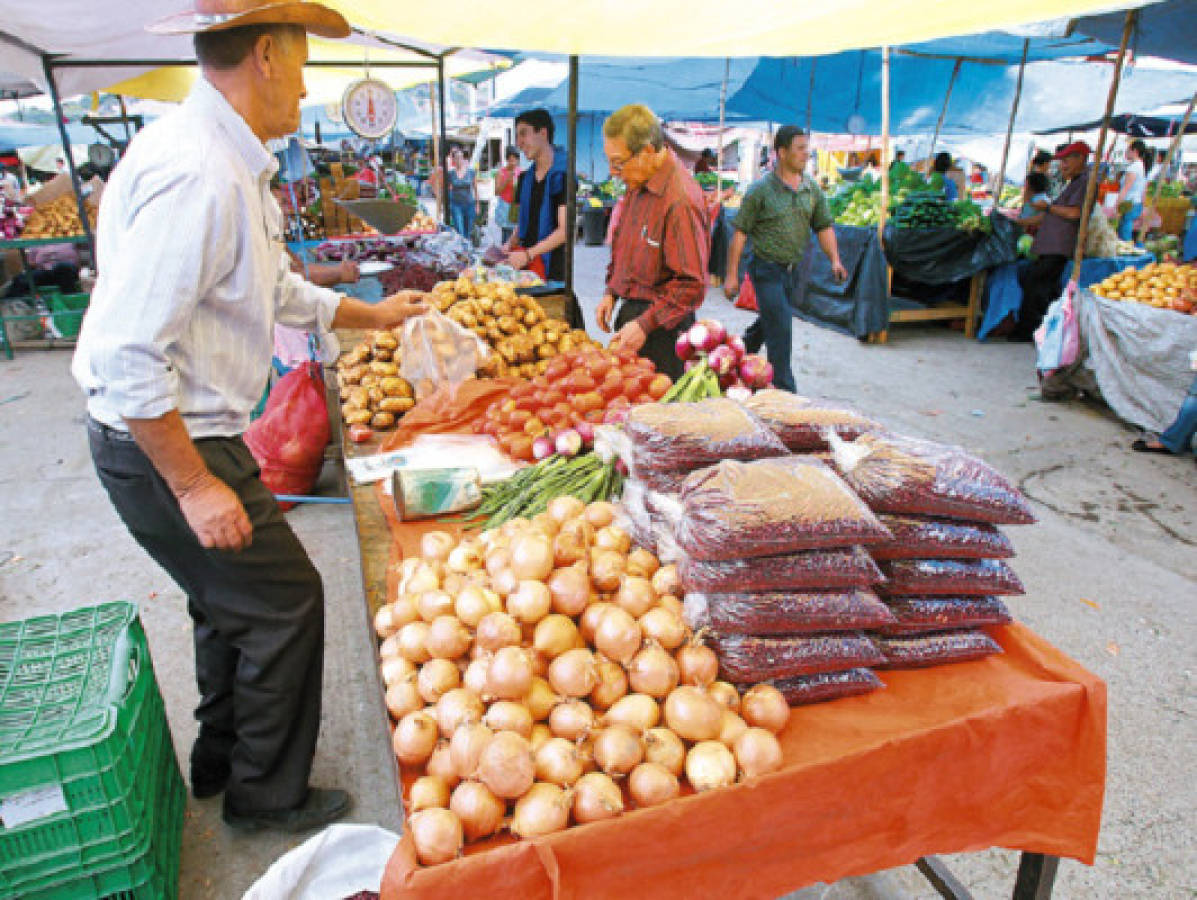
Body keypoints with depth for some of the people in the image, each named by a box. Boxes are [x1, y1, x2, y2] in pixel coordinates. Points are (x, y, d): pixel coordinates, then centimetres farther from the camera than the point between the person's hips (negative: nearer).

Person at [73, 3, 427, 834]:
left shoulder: (232, 167, 10)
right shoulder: (196, 173, -25)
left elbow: (279, 291, 22)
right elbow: (128, 354, -28)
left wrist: (375, 315, 29)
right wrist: (196, 486, -23)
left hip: (193, 435, 10)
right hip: (163, 450, -10)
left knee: (231, 601, 22)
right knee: (283, 600, 2)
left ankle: (222, 759, 44)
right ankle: (266, 792, 24)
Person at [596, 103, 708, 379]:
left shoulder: (681, 200, -21)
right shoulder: (636, 185, 8)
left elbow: (692, 285, -21)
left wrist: (645, 325, -22)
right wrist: (612, 292, 13)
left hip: (662, 329, -8)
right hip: (631, 313, 8)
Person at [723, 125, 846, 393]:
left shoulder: (812, 190, 7)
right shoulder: (761, 190, -9)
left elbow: (824, 226, 13)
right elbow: (740, 232, -8)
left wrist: (834, 259, -2)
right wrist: (732, 275, -11)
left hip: (793, 270, 6)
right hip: (767, 270, -6)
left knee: (769, 323, 19)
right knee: (781, 330, -8)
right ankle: (785, 392, 0)